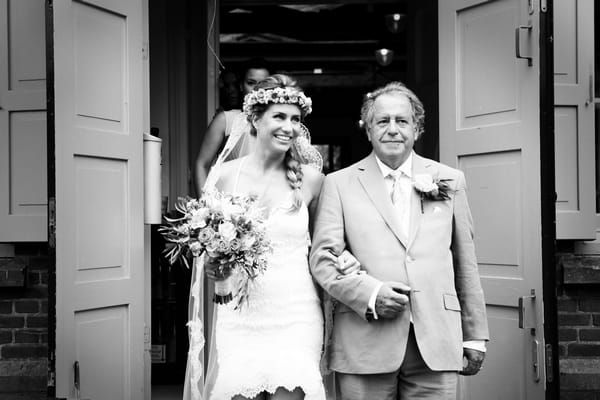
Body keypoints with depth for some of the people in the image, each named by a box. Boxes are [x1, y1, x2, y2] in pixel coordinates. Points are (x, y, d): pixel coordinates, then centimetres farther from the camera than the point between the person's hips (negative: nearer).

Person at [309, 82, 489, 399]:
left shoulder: (449, 181, 12)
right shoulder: (339, 184, 7)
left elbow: (465, 264, 13)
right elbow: (322, 258, 0)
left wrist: (474, 336, 12)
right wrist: (369, 293, -15)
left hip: (436, 346, 2)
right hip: (363, 346, -1)